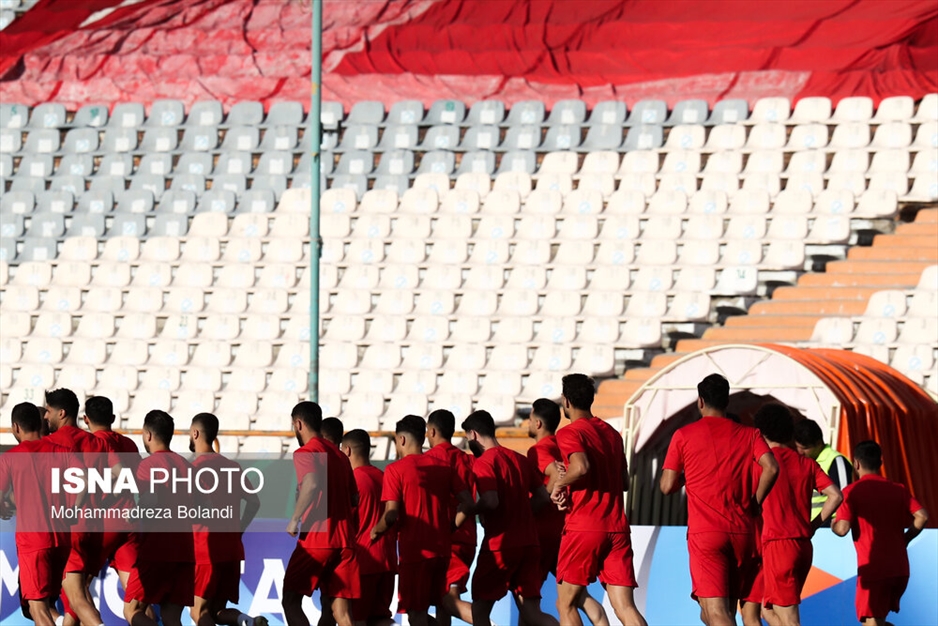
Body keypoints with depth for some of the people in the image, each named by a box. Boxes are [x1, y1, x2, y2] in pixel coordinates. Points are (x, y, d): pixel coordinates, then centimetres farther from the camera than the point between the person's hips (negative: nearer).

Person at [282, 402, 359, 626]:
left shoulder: (305, 453, -6)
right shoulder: (340, 456, 18)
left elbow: (312, 484, -26)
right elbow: (355, 498, 21)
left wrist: (294, 519, -16)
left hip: (315, 540, -7)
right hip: (345, 541, 7)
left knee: (291, 601, 4)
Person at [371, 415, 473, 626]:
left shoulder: (395, 469, -8)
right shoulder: (443, 467, 8)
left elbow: (391, 515, -15)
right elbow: (467, 502, 3)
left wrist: (376, 531, 4)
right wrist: (449, 528, 14)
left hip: (414, 552, -6)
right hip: (441, 550, 6)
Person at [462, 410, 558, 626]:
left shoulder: (483, 462, -9)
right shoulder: (519, 459, 14)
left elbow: (490, 501, -21)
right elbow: (543, 497, 15)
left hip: (499, 545, -7)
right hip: (529, 543, 7)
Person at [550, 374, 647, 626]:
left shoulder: (569, 433, -4)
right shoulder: (612, 434, 17)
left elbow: (581, 466, -24)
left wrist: (560, 484, -6)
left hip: (583, 529, -6)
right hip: (618, 528, 6)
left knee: (566, 604, 9)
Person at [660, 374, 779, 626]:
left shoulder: (684, 435, 3)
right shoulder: (749, 435, 9)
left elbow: (667, 487, 3)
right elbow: (771, 468, -7)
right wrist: (754, 504, 5)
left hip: (704, 533, -4)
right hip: (742, 533, 4)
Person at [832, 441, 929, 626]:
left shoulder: (852, 491, -5)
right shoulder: (898, 490, 8)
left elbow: (843, 529, -13)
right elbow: (922, 516, -2)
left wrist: (833, 525, 10)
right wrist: (903, 539, 11)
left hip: (872, 568, -6)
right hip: (899, 567, 6)